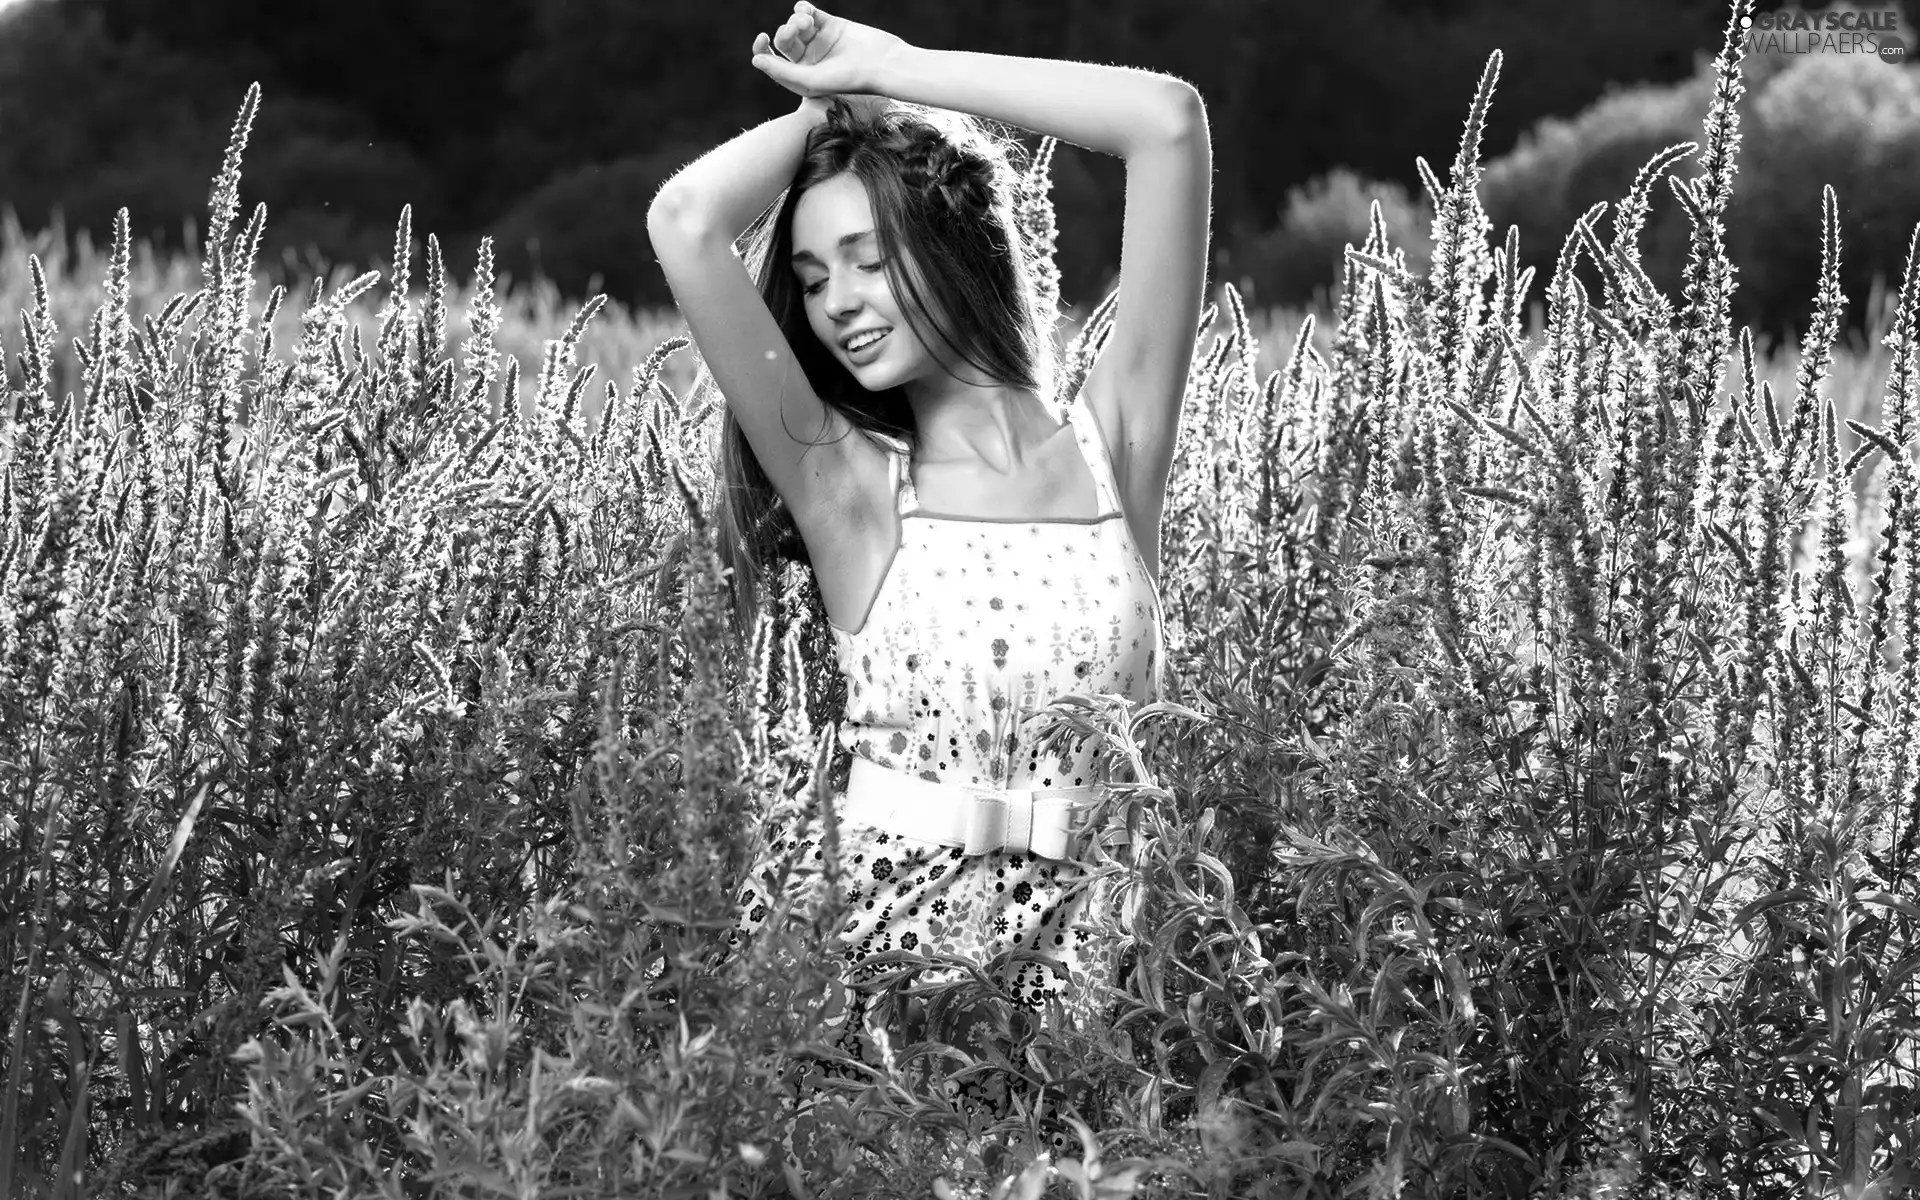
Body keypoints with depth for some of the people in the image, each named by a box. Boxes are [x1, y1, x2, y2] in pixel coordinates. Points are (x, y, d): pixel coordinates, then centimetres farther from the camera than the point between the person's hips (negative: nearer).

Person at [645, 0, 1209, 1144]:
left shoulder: (1109, 448, 6)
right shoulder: (845, 489, 4)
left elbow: (1169, 124, -2)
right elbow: (687, 224, -7)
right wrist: (831, 106, 11)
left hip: (1071, 960, 0)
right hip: (867, 924, 0)